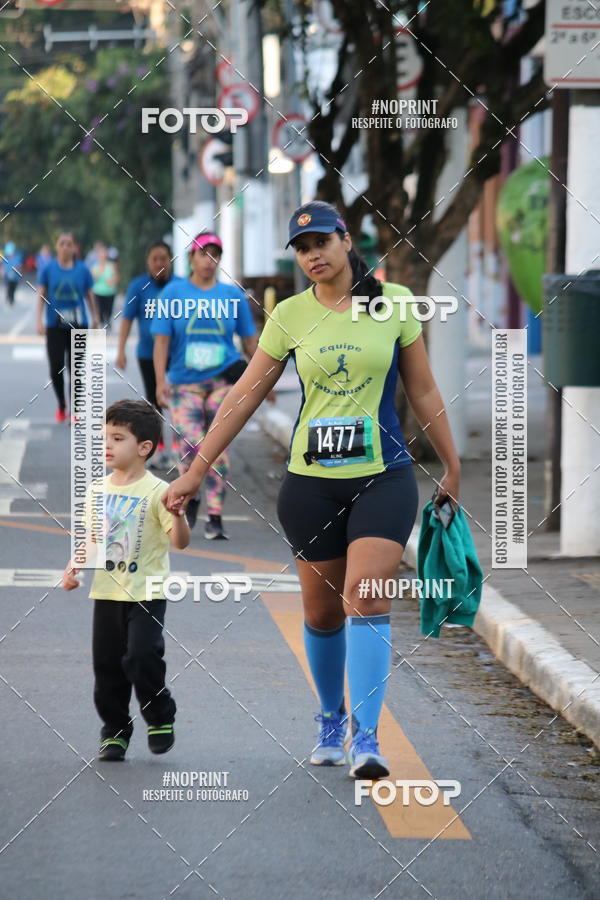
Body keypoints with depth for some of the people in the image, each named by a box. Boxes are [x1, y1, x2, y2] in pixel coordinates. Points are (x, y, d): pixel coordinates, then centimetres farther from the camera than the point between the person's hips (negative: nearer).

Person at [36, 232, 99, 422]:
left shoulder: (82, 269, 1)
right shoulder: (49, 269, 0)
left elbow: (89, 296, 9)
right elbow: (41, 295, 2)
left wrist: (95, 320, 10)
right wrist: (39, 321, -6)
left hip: (78, 326, 0)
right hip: (55, 326, 0)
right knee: (56, 368, 1)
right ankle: (61, 406, 23)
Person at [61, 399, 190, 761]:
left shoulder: (156, 491, -11)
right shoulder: (97, 490, 6)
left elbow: (180, 542, -16)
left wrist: (177, 514, -34)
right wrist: (73, 567, 2)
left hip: (146, 595, -5)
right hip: (107, 592, 6)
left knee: (142, 657, -15)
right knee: (107, 665, 8)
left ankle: (161, 718, 10)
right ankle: (114, 731, 21)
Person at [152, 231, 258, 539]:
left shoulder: (233, 295, 7)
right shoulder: (174, 293, 3)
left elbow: (250, 341, 13)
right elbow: (162, 340, 0)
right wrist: (161, 381, -9)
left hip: (223, 382, 1)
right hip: (184, 384, -1)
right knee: (190, 446, -13)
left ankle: (215, 517, 5)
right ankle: (189, 498, 15)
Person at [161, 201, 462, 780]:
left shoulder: (393, 301, 1)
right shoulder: (289, 316, 2)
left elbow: (423, 391, 9)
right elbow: (243, 398, 7)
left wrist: (451, 466, 12)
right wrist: (195, 471, 6)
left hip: (383, 477, -1)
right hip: (310, 482, 2)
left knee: (366, 601, -15)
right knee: (321, 612, 8)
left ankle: (365, 738, -16)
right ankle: (331, 721, 28)